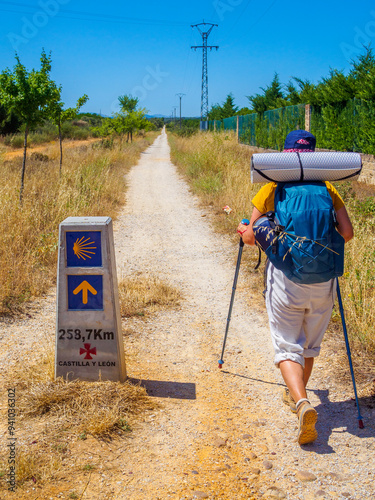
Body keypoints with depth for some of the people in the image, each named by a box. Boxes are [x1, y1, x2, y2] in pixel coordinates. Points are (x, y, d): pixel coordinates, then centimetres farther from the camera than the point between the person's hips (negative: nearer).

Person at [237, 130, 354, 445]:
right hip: (322, 279, 3)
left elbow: (251, 237, -1)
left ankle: (302, 403, -17)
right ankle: (296, 394, 38)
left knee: (287, 347, 5)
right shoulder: (327, 189, 5)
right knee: (310, 345, 21)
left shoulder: (272, 188, -1)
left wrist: (244, 230, 22)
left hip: (285, 278, -2)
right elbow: (347, 233, -1)